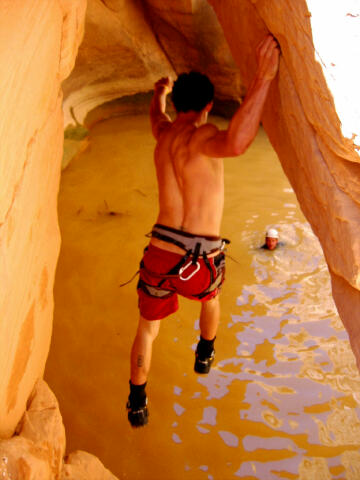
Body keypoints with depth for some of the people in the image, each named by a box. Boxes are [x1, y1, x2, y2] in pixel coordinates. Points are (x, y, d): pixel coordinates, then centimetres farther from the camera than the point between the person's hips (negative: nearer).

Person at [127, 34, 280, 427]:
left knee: (147, 327, 26)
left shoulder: (164, 133, 6)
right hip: (201, 261, -3)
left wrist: (159, 93, 56)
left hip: (160, 254, 4)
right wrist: (263, 77, -37)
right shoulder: (200, 135, -15)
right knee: (211, 295, 34)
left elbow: (156, 115, 34)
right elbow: (236, 143, -41)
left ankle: (137, 403, 34)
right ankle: (205, 356, 58)